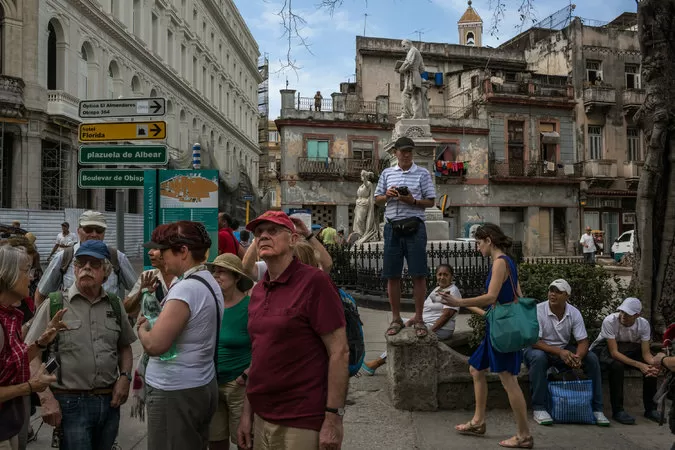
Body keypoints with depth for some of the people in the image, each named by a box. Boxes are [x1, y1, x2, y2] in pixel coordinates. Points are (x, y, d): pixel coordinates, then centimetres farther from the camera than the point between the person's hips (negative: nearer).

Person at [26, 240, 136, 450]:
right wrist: (46, 398, -13)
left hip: (110, 401, 4)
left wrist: (125, 377, 0)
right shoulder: (54, 305, -5)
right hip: (70, 402, -4)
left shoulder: (115, 305, 6)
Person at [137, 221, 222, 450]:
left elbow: (154, 345, -26)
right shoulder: (210, 282, 8)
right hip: (203, 385, 9)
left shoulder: (185, 289, -22)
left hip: (175, 392, -9)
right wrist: (155, 324, 7)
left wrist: (143, 328, -7)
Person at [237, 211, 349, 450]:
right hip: (262, 419, 7)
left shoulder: (314, 282, -13)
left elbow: (339, 352, -14)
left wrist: (334, 418, -17)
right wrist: (247, 413, 11)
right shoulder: (257, 291, 8)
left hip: (302, 423, -6)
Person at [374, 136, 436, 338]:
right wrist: (387, 195, -4)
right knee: (392, 275, 4)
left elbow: (430, 201, 4)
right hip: (392, 227, 3)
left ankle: (418, 318, 9)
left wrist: (413, 201, -13)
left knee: (418, 274, -2)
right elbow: (377, 198, 17)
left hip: (414, 227, -2)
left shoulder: (422, 173, 6)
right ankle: (396, 319, 16)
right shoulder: (387, 173, 13)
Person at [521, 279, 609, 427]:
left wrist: (577, 357, -31)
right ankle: (538, 408, -28)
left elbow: (583, 341, -8)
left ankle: (596, 408, -6)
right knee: (538, 357, -38)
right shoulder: (538, 311, -19)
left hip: (564, 351, 4)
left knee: (592, 358, -17)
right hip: (540, 349, -4)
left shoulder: (574, 313, -6)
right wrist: (559, 352, -36)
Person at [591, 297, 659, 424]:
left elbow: (646, 353, -15)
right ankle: (617, 411, -22)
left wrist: (654, 365, -38)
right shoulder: (610, 321, -30)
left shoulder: (643, 324, -16)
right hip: (606, 349, -5)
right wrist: (639, 365, -40)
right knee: (617, 366, -36)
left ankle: (650, 409, -2)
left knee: (651, 367, -20)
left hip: (631, 349, 5)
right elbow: (614, 352, -31)